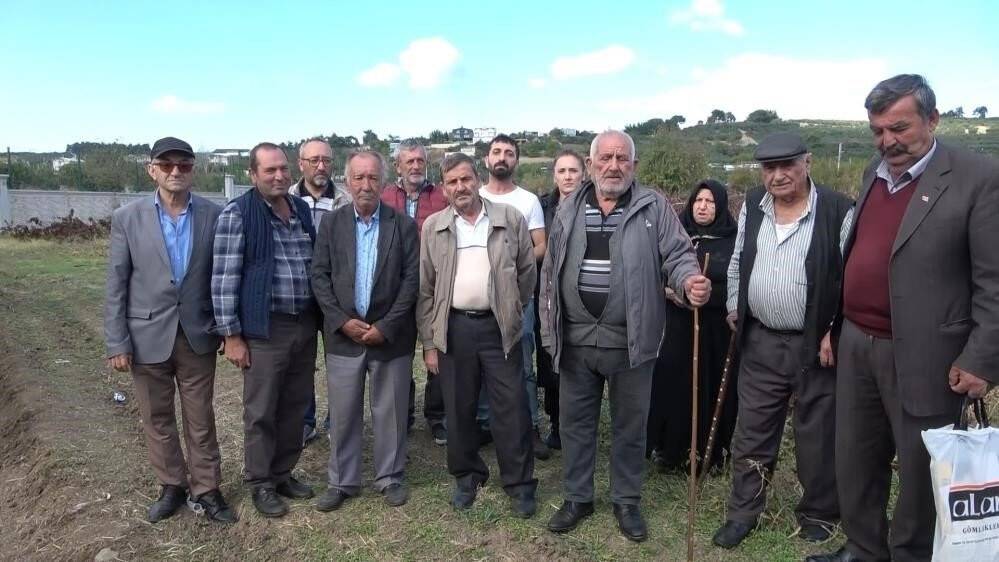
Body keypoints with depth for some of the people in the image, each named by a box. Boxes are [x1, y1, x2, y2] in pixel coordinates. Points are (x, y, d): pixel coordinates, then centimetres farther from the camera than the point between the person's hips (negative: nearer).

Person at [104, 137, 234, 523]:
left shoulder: (214, 215, -4)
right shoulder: (127, 218, -4)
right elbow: (116, 286, -3)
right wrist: (117, 343, -5)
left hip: (197, 335, 0)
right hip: (147, 336, 0)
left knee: (200, 419, 10)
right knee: (157, 419, 14)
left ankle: (205, 490, 23)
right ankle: (171, 487, 31)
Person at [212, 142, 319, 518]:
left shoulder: (303, 210, 9)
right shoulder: (237, 214, -9)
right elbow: (224, 276, -11)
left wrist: (321, 318, 16)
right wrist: (231, 335, -13)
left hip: (306, 324, 6)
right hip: (264, 328, -6)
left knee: (295, 405, 15)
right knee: (261, 412, 6)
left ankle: (283, 473, 31)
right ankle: (260, 483, 22)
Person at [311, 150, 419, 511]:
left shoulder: (404, 225, 0)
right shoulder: (331, 224, 5)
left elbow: (411, 279, -5)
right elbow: (319, 277, 1)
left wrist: (386, 327, -12)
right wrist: (342, 321, -10)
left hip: (391, 335, -1)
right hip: (343, 335, 1)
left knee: (390, 412, 9)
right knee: (343, 414, 9)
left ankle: (390, 478, 25)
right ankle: (342, 481, 24)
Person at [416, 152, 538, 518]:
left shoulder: (510, 219, 1)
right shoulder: (433, 227, 3)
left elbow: (526, 271, 9)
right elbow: (424, 288, 4)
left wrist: (512, 312, 10)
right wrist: (429, 342, 1)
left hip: (498, 327, -1)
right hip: (453, 328, 1)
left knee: (512, 409, 2)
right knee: (458, 409, 11)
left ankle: (519, 484, 17)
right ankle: (466, 476, 28)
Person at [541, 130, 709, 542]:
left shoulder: (654, 207, -1)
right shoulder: (569, 210, 7)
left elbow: (677, 255, -3)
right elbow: (551, 271, 10)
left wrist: (690, 281, -27)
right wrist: (549, 328, 7)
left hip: (630, 340, -2)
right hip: (575, 338, 3)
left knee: (629, 426, 12)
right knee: (574, 422, 13)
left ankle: (626, 502, 31)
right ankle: (577, 498, 31)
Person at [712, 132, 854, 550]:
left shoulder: (838, 210, -12)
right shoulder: (752, 206, 4)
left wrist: (837, 333, -13)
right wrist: (734, 308, 13)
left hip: (817, 344, -4)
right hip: (760, 342, 4)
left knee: (817, 435, 11)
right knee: (751, 432, 12)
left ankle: (817, 514, 31)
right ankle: (743, 512, 27)